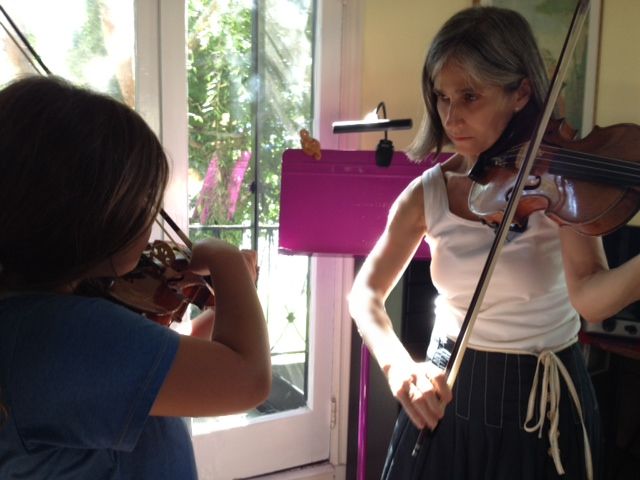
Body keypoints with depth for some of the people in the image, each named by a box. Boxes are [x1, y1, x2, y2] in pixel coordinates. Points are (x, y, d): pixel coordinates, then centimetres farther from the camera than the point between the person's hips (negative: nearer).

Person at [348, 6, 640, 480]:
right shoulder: (428, 192, -6)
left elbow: (590, 298, -27)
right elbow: (366, 292, -7)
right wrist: (397, 364, -25)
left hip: (543, 398, -2)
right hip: (448, 393, 3)